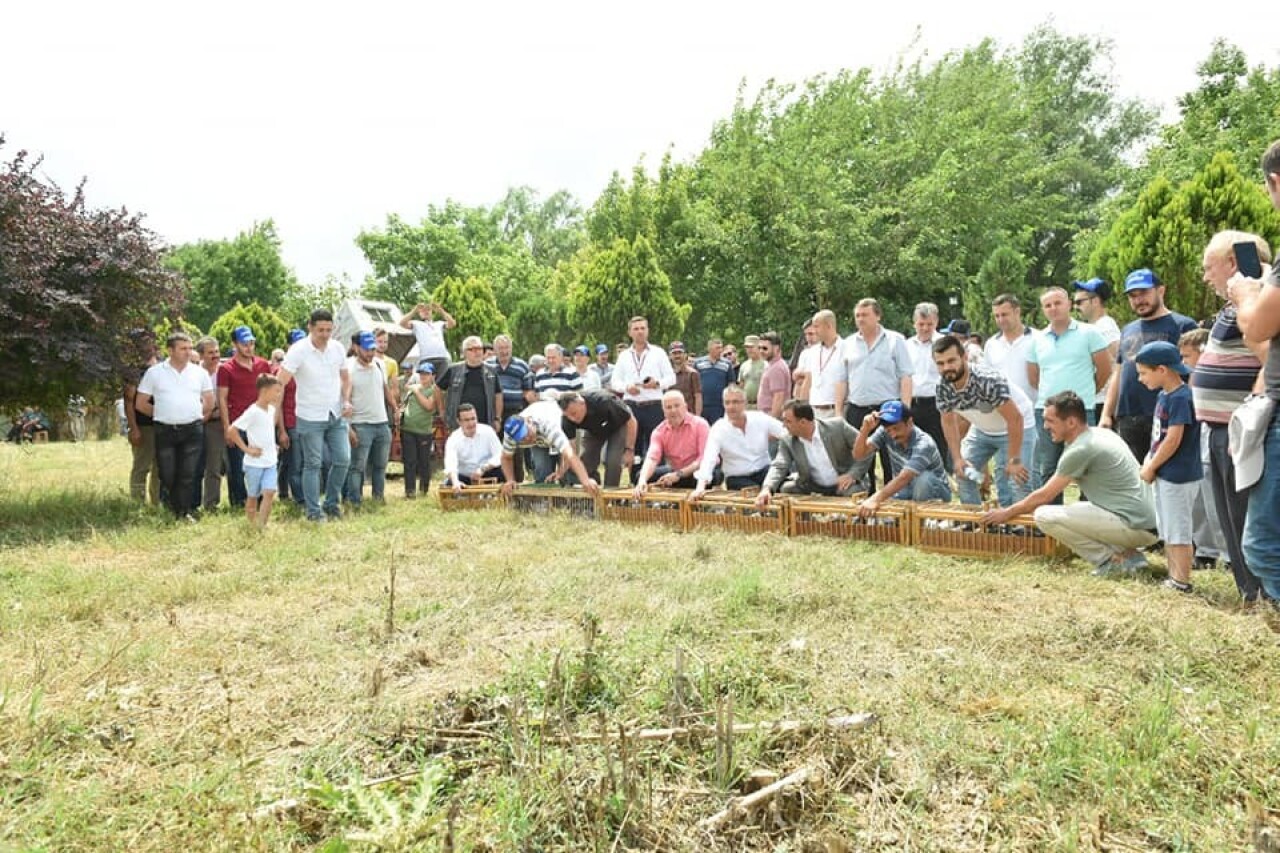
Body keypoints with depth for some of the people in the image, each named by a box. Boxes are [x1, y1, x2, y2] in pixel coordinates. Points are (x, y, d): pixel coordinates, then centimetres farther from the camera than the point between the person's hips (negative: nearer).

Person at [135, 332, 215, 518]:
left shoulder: (200, 372, 8)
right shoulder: (154, 372, 4)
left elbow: (209, 402, 16)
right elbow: (141, 403, 7)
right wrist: (161, 414, 9)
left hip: (192, 430, 0)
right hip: (165, 431, 0)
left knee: (188, 475, -2)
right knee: (167, 475, 3)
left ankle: (185, 511, 5)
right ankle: (172, 510, 18)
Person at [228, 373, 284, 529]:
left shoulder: (272, 409, 6)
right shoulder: (252, 412, -17)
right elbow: (231, 430, -20)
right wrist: (246, 449, -17)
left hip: (271, 462, 5)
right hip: (254, 463, -5)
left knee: (269, 493, -9)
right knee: (253, 496, 10)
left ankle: (261, 525, -5)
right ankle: (251, 526, 25)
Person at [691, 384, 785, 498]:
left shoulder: (761, 419, -2)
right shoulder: (718, 429, -9)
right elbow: (708, 460, -19)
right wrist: (700, 487, -34)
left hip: (765, 471, 2)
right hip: (737, 479, -2)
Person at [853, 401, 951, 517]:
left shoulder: (924, 444, -32)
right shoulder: (885, 433, -15)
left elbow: (904, 478, -45)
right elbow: (858, 455, -18)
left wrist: (876, 499, -59)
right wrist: (865, 429, -36)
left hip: (936, 493, -4)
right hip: (905, 491, 4)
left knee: (923, 478, -37)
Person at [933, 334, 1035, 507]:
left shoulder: (988, 380, -36)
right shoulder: (942, 385, -17)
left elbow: (1015, 419, -32)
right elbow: (949, 422, -4)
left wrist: (1014, 461, -29)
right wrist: (957, 458, -13)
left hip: (1018, 427, -6)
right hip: (981, 429, 6)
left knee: (1017, 483, -16)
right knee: (963, 474, 1)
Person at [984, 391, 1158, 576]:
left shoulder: (1080, 449, -15)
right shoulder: (1100, 433, 11)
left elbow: (1044, 496, -5)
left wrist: (1007, 513, 9)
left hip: (1135, 527, -9)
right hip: (1149, 522, 9)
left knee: (1044, 516, -13)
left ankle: (1114, 561, -5)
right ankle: (1129, 554, 13)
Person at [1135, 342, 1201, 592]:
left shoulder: (1181, 398, -19)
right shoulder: (1163, 395, 9)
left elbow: (1173, 440, -22)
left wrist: (1151, 468, -13)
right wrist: (1149, 460, 5)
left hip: (1179, 476, -10)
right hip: (1165, 475, 10)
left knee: (1178, 530, -1)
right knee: (1166, 531, 17)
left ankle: (1182, 581, 8)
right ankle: (1173, 577, 27)